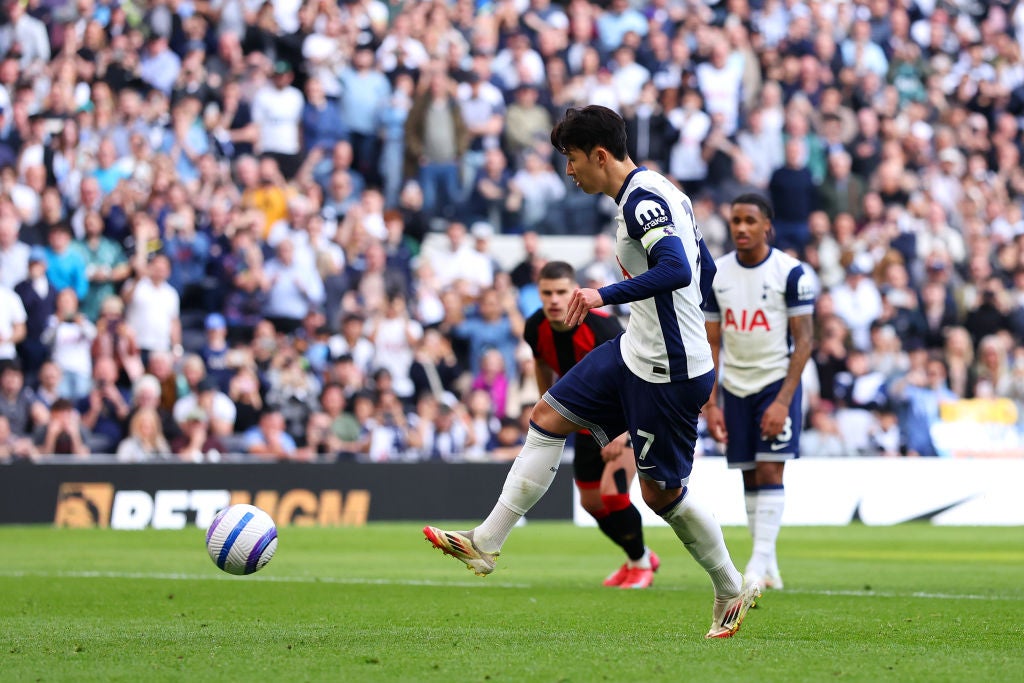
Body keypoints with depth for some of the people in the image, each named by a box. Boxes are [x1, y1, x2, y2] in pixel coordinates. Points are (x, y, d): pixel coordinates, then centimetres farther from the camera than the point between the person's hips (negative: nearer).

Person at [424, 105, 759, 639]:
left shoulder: (643, 199, -19)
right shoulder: (655, 192, 11)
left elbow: (677, 271, -33)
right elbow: (704, 269, 19)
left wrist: (607, 295, -32)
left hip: (671, 373, -10)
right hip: (635, 354, 10)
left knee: (660, 491, -1)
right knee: (548, 417, 8)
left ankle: (732, 591, 17)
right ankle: (485, 543, 10)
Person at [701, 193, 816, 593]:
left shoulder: (790, 273, -9)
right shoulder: (716, 274, 4)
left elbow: (804, 340, -9)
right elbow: (712, 343, 8)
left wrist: (783, 401, -16)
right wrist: (710, 404, 1)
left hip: (776, 383, -4)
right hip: (735, 388, 4)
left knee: (770, 472, -12)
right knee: (750, 478, 4)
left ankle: (760, 564, -14)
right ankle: (768, 569, 9)